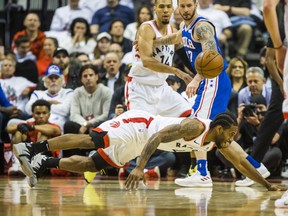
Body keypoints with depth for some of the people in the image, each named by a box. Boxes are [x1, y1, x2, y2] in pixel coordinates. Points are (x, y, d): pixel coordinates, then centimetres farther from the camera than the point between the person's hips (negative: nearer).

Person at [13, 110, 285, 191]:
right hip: (139, 125, -8)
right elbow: (158, 136, -34)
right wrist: (140, 167, -44)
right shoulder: (195, 127, -27)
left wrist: (267, 184, 6)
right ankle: (31, 147, -22)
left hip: (139, 142, 8)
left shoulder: (220, 142, -1)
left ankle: (43, 164, 0)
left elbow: (242, 162, 8)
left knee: (92, 165, 1)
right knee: (91, 141, -21)